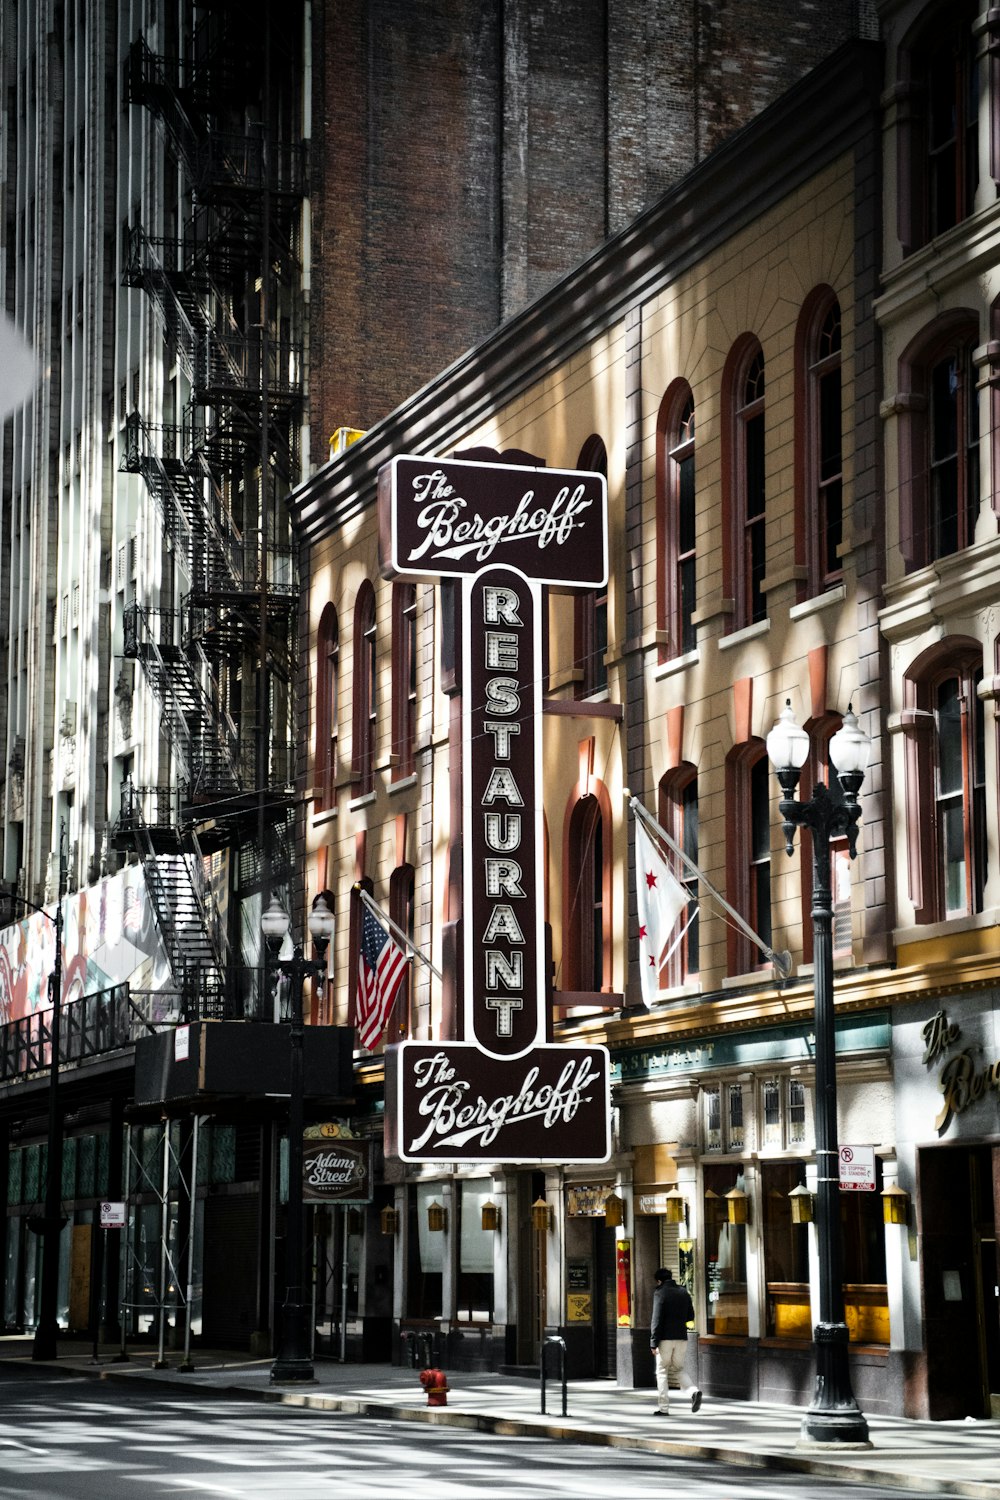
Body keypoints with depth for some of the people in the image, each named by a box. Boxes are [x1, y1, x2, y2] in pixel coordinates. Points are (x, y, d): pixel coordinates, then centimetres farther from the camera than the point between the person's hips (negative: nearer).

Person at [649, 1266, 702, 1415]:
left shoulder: (660, 1293, -8)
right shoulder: (683, 1293, 9)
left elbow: (656, 1319, -13)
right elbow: (690, 1316, 14)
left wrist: (653, 1342, -12)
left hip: (665, 1338, -5)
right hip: (682, 1338, 5)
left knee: (662, 1372, 5)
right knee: (678, 1369, 18)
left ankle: (663, 1407, 3)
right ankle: (694, 1391, -7)